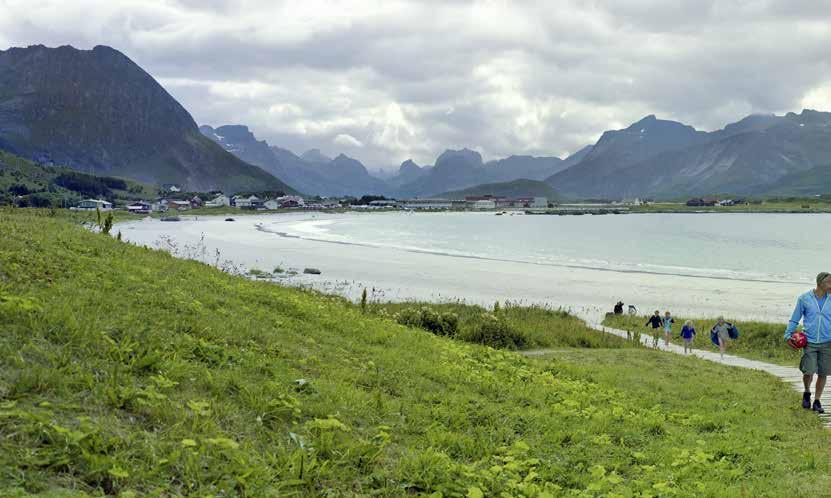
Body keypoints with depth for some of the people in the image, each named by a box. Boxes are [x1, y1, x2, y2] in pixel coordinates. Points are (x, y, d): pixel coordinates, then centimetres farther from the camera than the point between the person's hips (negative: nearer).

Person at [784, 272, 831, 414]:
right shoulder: (804, 298, 0)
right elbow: (794, 319, 7)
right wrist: (788, 335, -2)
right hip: (809, 342, -2)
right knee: (808, 372, -9)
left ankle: (817, 401, 19)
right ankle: (807, 393, 22)